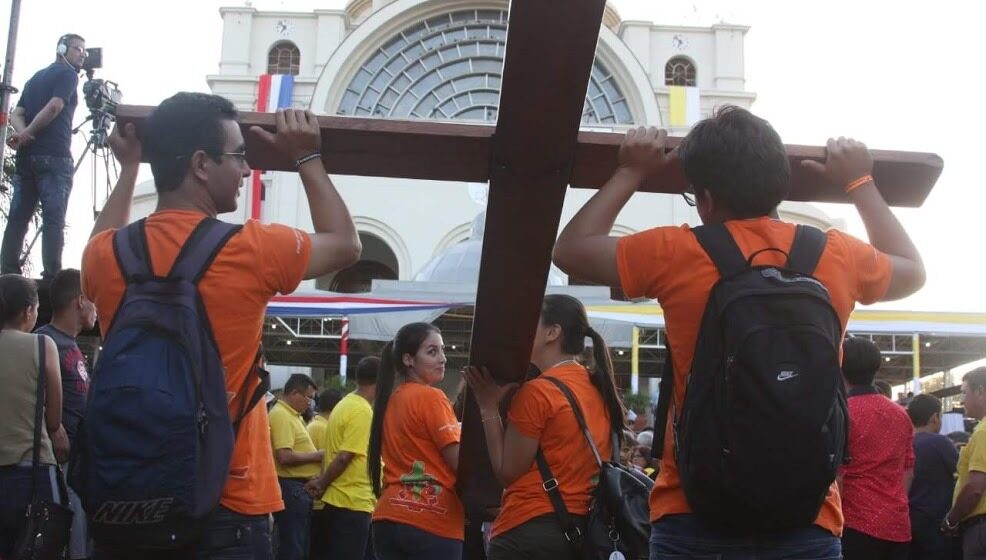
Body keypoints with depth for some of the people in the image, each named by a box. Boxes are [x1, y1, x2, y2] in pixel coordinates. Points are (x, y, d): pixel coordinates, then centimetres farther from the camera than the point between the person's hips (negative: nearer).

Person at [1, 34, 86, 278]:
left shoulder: (35, 77, 26)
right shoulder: (67, 74, 1)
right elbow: (54, 106, -15)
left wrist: (22, 132, -4)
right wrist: (28, 133, -7)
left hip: (26, 155, 7)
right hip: (54, 156, -7)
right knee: (54, 218, -11)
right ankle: (52, 276, -18)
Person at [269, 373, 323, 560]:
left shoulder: (292, 415, 16)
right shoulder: (281, 415, -16)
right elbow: (285, 456, -26)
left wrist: (316, 455, 8)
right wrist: (316, 456, -15)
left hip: (300, 487, 11)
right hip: (290, 487, -11)